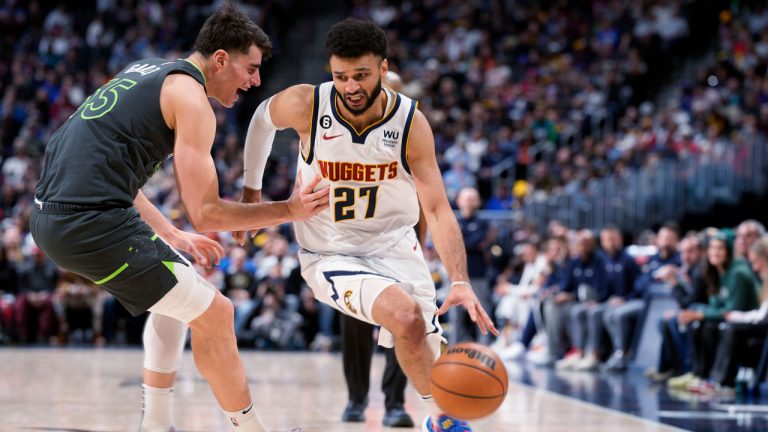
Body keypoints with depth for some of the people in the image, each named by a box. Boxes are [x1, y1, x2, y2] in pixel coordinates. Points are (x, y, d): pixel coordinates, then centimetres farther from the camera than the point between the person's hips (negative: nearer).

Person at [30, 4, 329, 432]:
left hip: (51, 214, 10)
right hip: (93, 221, -10)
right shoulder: (190, 96, -7)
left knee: (176, 292, 27)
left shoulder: (146, 72, 20)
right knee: (214, 313, -1)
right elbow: (206, 213, -10)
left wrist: (170, 234, 30)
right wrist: (289, 210, -2)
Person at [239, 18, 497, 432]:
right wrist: (250, 191, 11)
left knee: (427, 356, 0)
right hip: (330, 255, -2)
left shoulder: (411, 124, -17)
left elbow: (438, 211, -18)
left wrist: (460, 282, -31)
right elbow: (263, 118, 5)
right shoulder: (305, 106, -20)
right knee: (406, 317, -29)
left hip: (394, 245, 2)